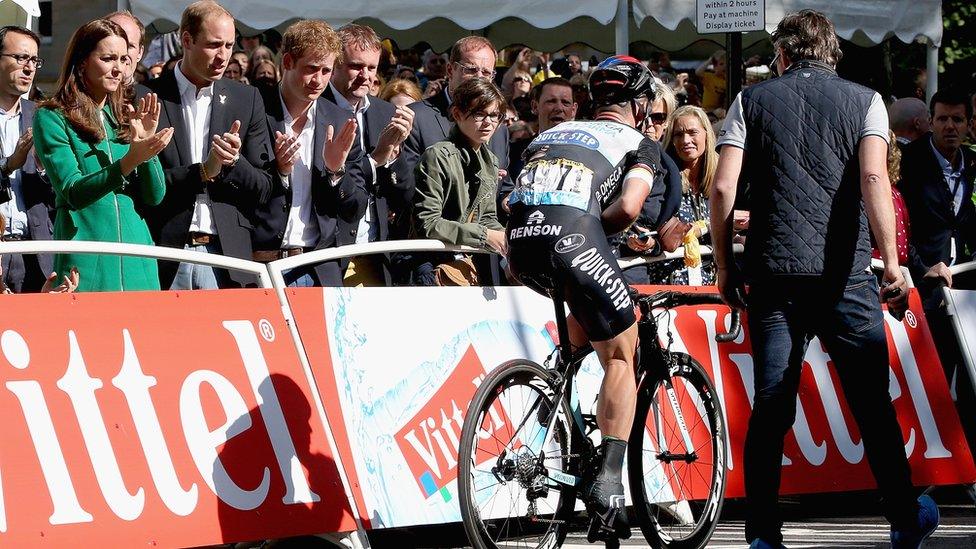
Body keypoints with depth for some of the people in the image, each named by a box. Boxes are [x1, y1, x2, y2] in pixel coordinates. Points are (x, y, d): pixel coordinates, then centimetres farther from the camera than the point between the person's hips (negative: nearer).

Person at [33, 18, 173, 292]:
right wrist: (130, 161, -27)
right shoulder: (51, 118, -2)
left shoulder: (125, 118, 14)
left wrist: (146, 142, -7)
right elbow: (72, 192, -14)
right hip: (85, 261, -5)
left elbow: (154, 196, 8)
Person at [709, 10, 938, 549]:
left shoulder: (751, 101, 9)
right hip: (844, 273, -1)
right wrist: (891, 261, -12)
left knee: (771, 405, 2)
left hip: (774, 272, 1)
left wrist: (724, 266, 8)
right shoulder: (863, 100, 7)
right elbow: (873, 177, -10)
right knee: (872, 401, 8)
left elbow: (723, 188, 0)